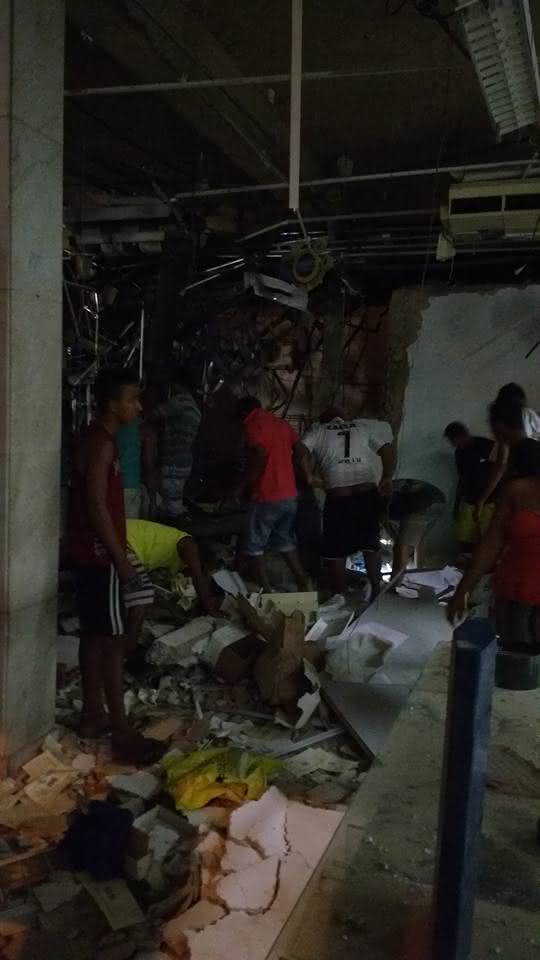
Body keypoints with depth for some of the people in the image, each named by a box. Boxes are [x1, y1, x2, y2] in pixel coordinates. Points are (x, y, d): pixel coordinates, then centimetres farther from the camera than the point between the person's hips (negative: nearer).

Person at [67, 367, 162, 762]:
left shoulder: (100, 439, 11)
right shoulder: (101, 444, -20)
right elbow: (97, 507, -24)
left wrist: (118, 550, 22)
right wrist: (121, 559, -20)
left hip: (91, 553, 10)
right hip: (99, 555, -10)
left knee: (94, 635, 16)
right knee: (113, 640, -5)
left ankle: (93, 715, 27)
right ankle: (123, 734, 2)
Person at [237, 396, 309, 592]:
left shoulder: (253, 424, -8)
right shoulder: (281, 424, 15)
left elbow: (258, 457, -20)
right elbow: (299, 451, 13)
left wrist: (240, 487, -14)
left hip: (266, 497, -8)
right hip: (289, 495, 8)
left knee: (254, 547, 3)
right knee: (285, 542, 21)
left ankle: (266, 592, -1)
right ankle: (303, 584, 21)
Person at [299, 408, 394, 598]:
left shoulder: (317, 430, 11)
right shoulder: (364, 426, 17)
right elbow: (387, 448, 7)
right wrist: (387, 478, 6)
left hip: (338, 499, -2)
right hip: (368, 494, 2)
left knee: (335, 552, 13)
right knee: (371, 545, 21)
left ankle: (339, 596, 19)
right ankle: (376, 589, 26)